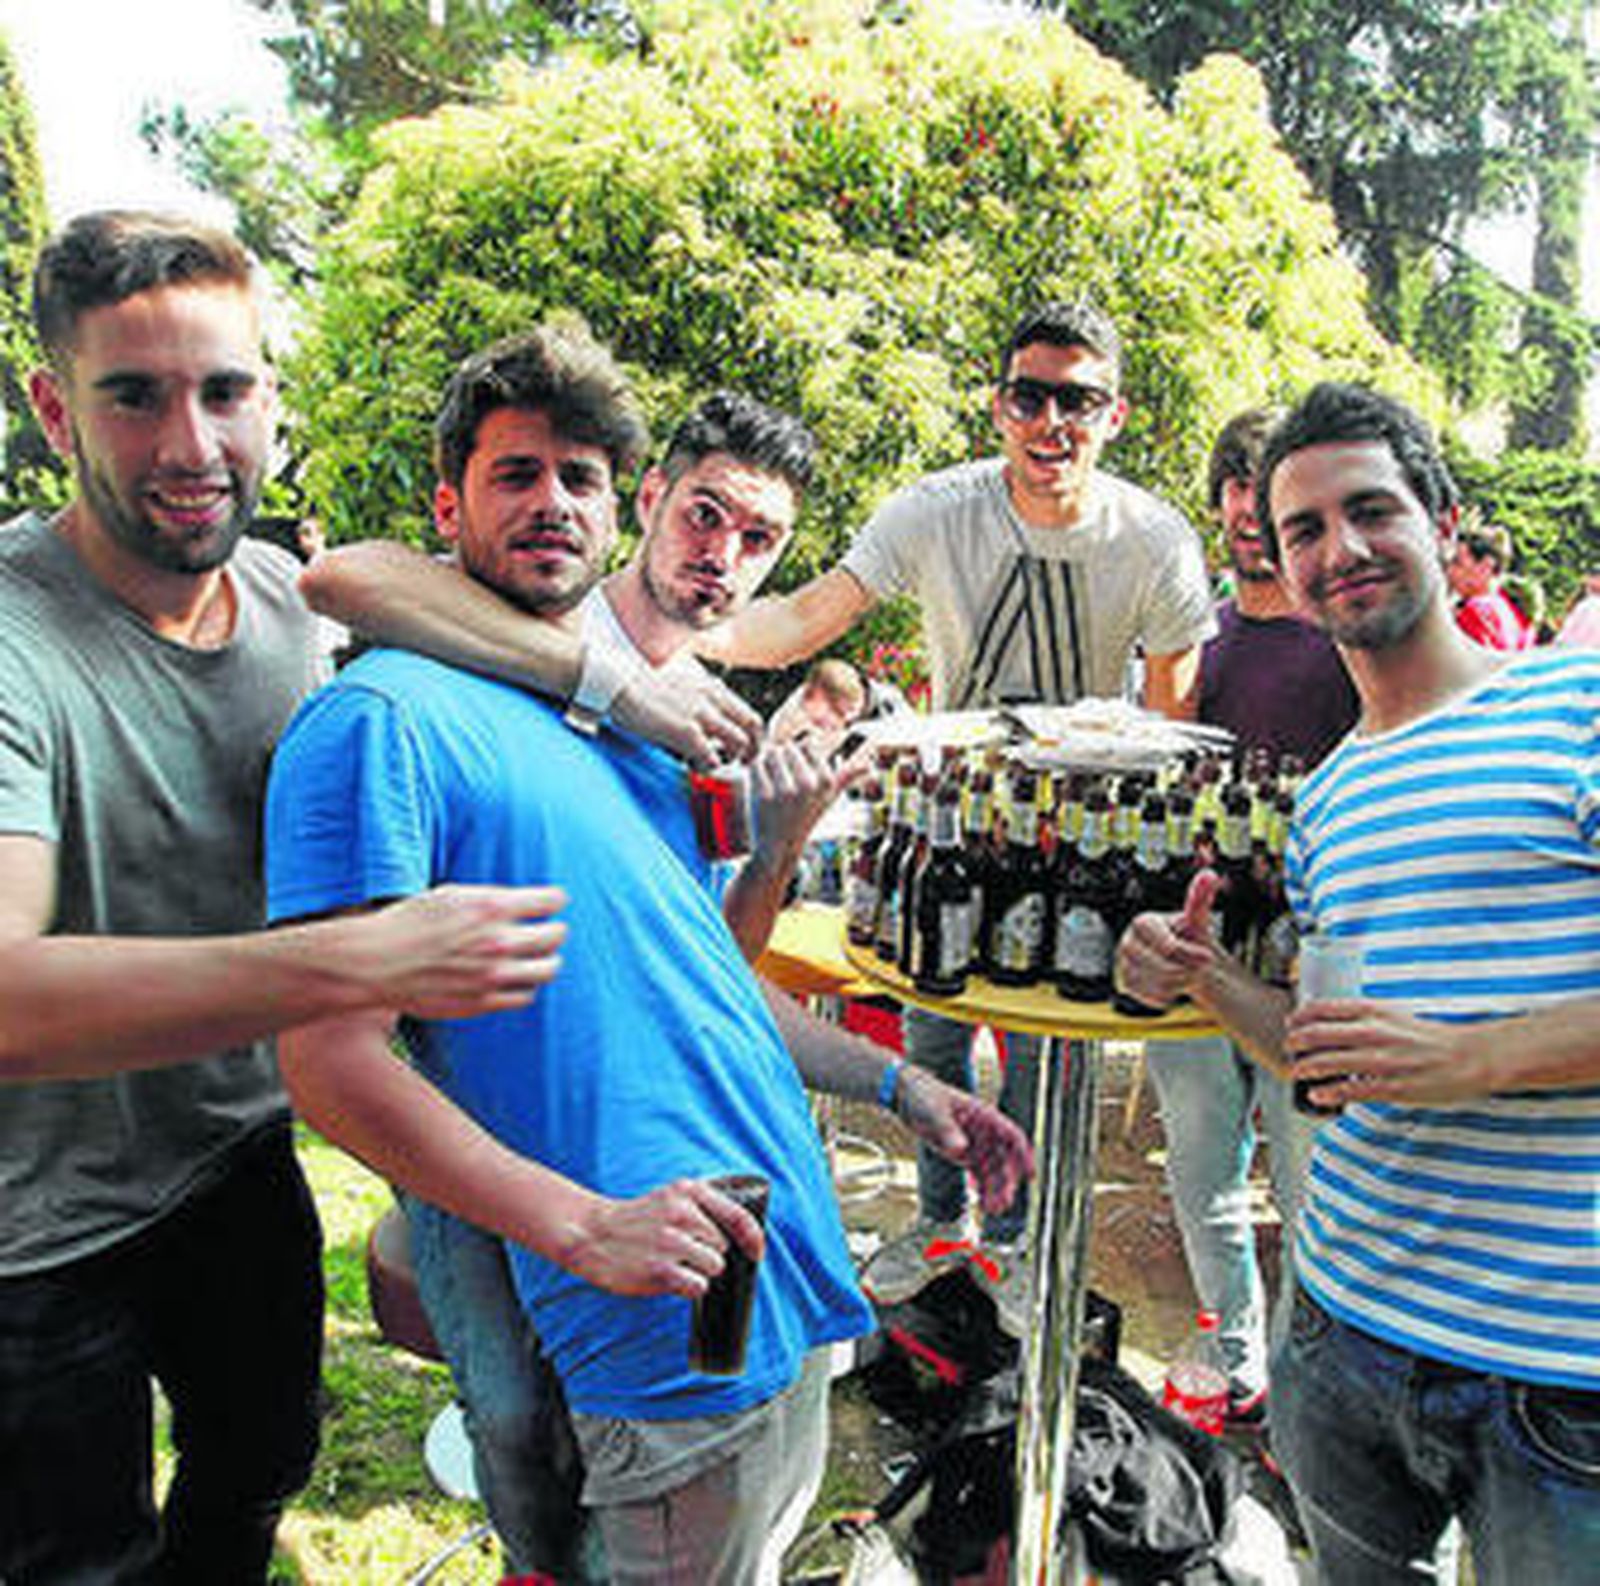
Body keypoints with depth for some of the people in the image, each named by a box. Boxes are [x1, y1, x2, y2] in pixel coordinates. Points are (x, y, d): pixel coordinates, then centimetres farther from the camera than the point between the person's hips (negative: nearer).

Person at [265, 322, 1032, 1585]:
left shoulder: (641, 724, 13)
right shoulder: (389, 720, -12)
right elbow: (333, 1058, -18)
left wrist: (899, 1088, 15)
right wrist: (584, 1227, -26)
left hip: (796, 1279, 8)